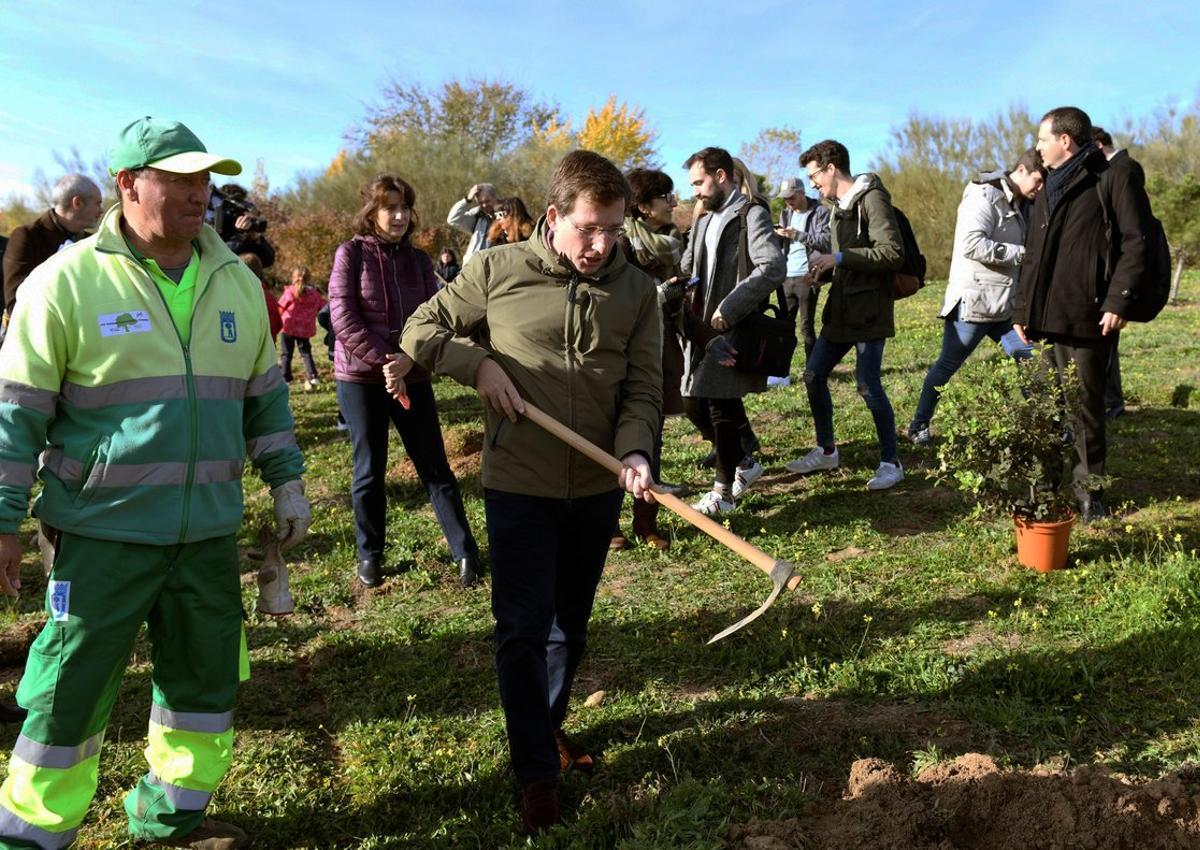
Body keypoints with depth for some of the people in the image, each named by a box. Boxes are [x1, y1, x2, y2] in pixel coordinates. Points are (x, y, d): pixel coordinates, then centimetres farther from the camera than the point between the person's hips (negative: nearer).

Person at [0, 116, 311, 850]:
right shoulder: (68, 280, -9)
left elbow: (265, 397, 15)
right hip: (104, 534, -4)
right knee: (72, 691, 6)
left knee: (207, 680, 15)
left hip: (209, 532, 5)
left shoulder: (238, 283, 6)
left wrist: (286, 480, 11)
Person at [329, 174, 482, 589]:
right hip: (361, 376, -2)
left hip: (412, 377, 3)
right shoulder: (352, 253, -3)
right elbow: (343, 317, -11)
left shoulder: (419, 259, 7)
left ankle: (466, 552, 5)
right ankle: (369, 555, 22)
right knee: (369, 470, 7)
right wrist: (385, 361, -18)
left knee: (435, 465, 2)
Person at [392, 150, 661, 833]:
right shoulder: (497, 271, -7)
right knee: (523, 631, 1)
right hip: (519, 486, -3)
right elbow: (423, 328, 4)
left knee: (572, 624, 18)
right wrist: (479, 364, -13)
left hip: (598, 489, 3)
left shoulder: (638, 291, -1)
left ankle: (550, 724, 42)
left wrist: (635, 451, -20)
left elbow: (643, 387, -2)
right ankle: (538, 773, 16)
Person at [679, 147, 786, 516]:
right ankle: (745, 464, 29)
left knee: (722, 407, -4)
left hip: (733, 333, -8)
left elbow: (773, 266, -20)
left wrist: (729, 308, -22)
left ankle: (724, 492, 10)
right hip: (703, 331, 8)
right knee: (695, 405, 8)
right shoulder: (703, 222, 19)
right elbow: (687, 272, 18)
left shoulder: (752, 215, -7)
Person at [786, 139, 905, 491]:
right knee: (813, 375, 10)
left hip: (869, 310, -9)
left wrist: (838, 258, -21)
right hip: (841, 309, 9)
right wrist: (823, 266, 6)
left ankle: (891, 462, 10)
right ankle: (826, 451, 26)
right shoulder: (837, 205, 15)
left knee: (868, 386, -7)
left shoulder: (871, 198, -13)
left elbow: (892, 254, -21)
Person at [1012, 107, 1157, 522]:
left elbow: (1135, 243, -9)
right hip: (1048, 317, 7)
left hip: (1088, 317, -7)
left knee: (1086, 406, 0)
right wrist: (1022, 309, 15)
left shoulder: (1114, 180, -2)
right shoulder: (1049, 191, 20)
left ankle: (1089, 491, 11)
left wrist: (1119, 300, -16)